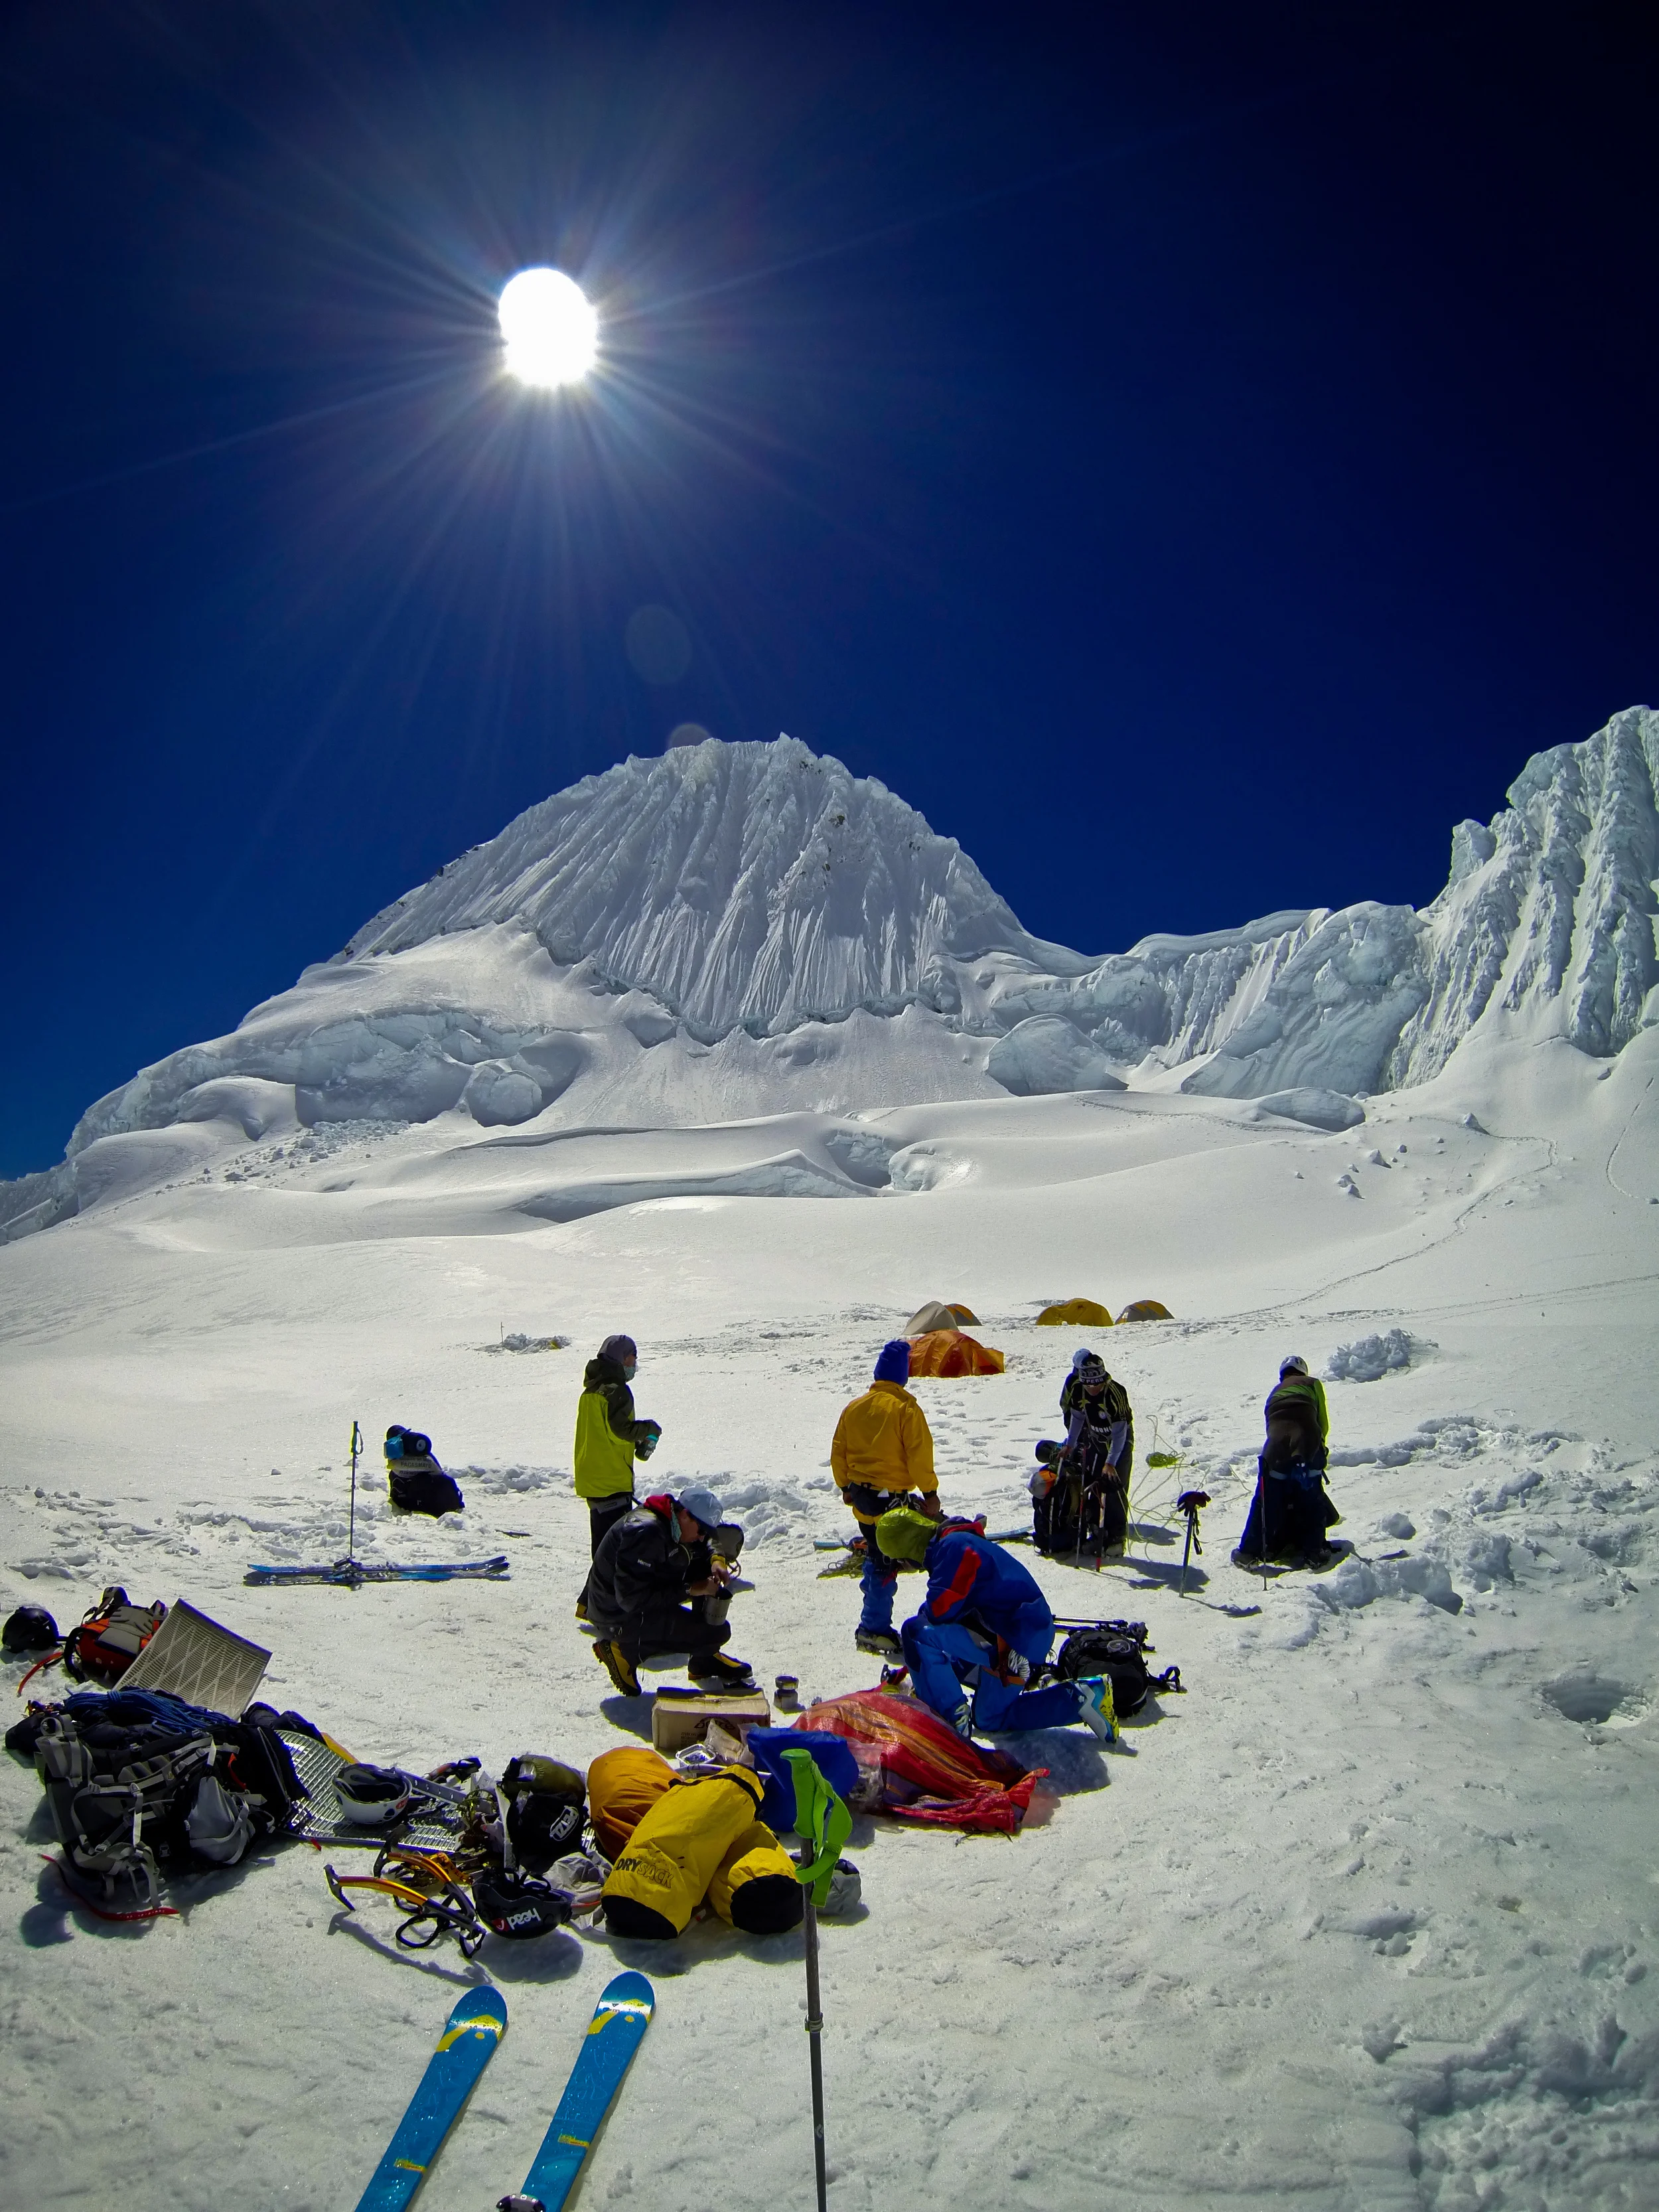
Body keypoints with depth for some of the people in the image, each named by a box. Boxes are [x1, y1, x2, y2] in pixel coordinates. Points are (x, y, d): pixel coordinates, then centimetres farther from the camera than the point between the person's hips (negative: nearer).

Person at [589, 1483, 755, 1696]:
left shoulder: (669, 1525, 2)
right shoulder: (645, 1533, -28)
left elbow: (699, 1552, 18)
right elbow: (632, 1599, -31)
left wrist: (714, 1562, -5)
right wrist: (689, 1589, -25)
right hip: (622, 1620, -10)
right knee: (717, 1631, -15)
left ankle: (706, 1661, 9)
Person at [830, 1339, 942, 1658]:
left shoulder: (853, 1408, 5)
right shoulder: (906, 1409, -13)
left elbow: (838, 1453, 11)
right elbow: (919, 1456, -13)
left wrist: (845, 1487, 25)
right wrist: (930, 1493, -3)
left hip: (860, 1496, 6)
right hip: (891, 1497, -6)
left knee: (876, 1556, 22)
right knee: (887, 1563, 1)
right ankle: (873, 1629, 3)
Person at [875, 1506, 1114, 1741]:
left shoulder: (953, 1546, -18)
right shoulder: (957, 1542, 16)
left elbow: (941, 1610, -24)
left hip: (1011, 1641, -11)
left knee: (916, 1632, -17)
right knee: (988, 1720, 25)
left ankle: (953, 1717, -10)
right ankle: (1078, 1699, 19)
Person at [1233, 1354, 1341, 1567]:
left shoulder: (1274, 1393, 31)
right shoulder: (1312, 1384, 20)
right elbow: (1323, 1422, 15)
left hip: (1276, 1447, 2)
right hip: (1307, 1443, -2)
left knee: (1267, 1501, 9)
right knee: (1312, 1500, 12)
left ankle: (1249, 1552, 9)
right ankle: (1314, 1553, 9)